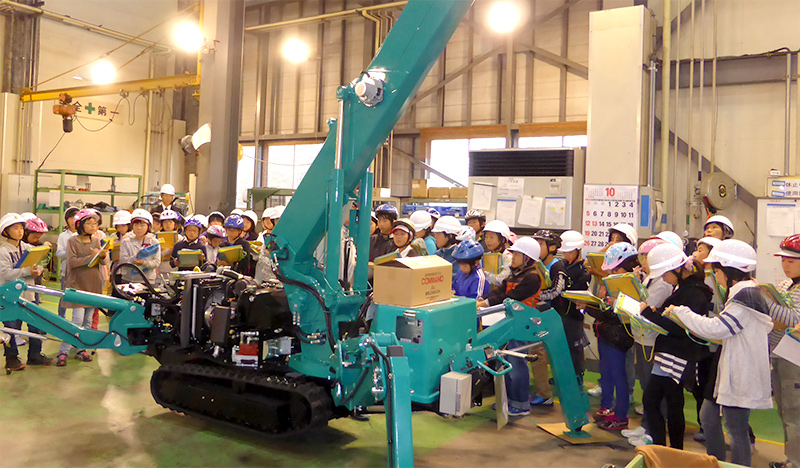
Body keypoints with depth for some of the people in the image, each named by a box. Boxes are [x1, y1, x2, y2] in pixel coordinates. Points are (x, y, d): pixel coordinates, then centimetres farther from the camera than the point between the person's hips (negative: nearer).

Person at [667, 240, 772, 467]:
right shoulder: (742, 293, 12)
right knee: (708, 417, 18)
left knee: (736, 430, 0)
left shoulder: (745, 298, -21)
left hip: (741, 376, -11)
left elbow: (715, 328, -24)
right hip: (730, 370, 11)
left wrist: (680, 311, -15)